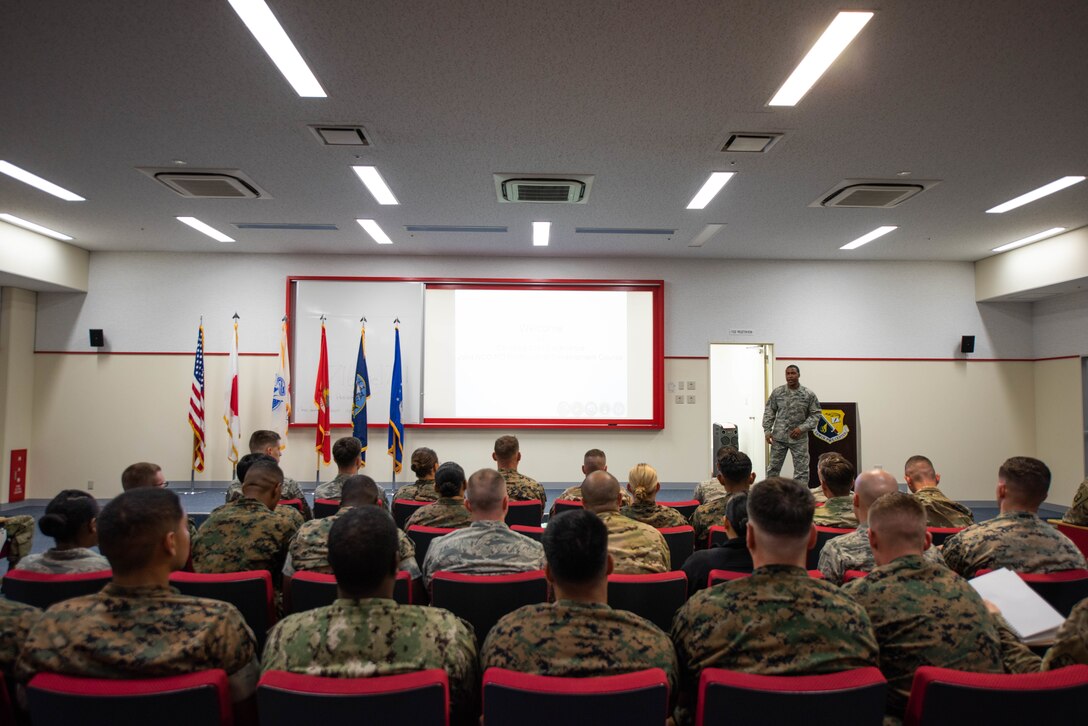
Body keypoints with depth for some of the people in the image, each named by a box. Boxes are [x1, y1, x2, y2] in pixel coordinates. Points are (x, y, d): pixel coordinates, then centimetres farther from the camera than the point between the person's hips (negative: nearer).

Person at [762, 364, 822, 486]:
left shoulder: (809, 395, -2)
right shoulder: (777, 392, 1)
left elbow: (815, 414, -1)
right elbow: (769, 412, 5)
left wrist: (802, 428, -13)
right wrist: (767, 430, -3)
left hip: (799, 439, -1)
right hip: (779, 437, 1)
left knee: (801, 470, 4)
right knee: (773, 467, 8)